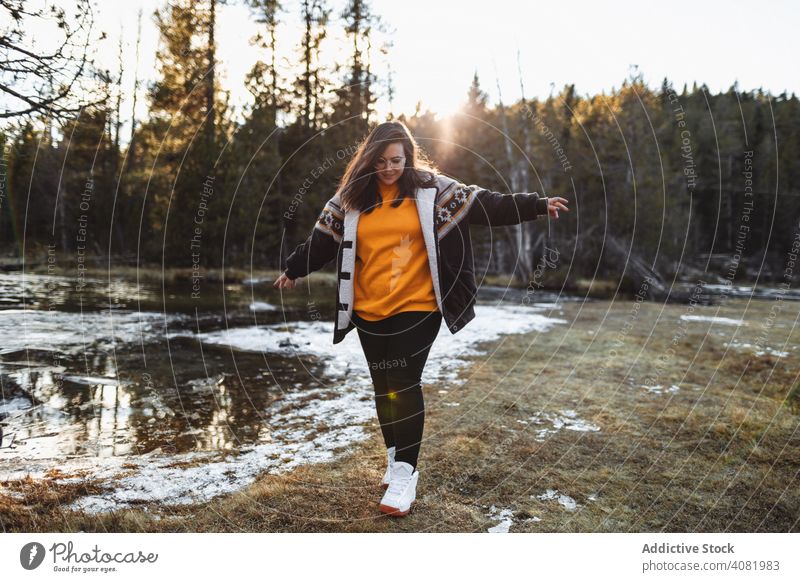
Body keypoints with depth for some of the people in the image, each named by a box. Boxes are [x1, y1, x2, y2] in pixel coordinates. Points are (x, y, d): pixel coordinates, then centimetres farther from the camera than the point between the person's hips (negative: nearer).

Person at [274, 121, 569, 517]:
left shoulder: (432, 189, -2)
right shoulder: (351, 197, 6)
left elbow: (484, 204, -4)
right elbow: (322, 239, 16)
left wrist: (536, 205, -9)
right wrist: (294, 270, 24)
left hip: (417, 308, -3)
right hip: (369, 312, 4)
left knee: (405, 385, -8)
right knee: (384, 387, 11)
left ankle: (404, 475, 2)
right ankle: (396, 457, 29)